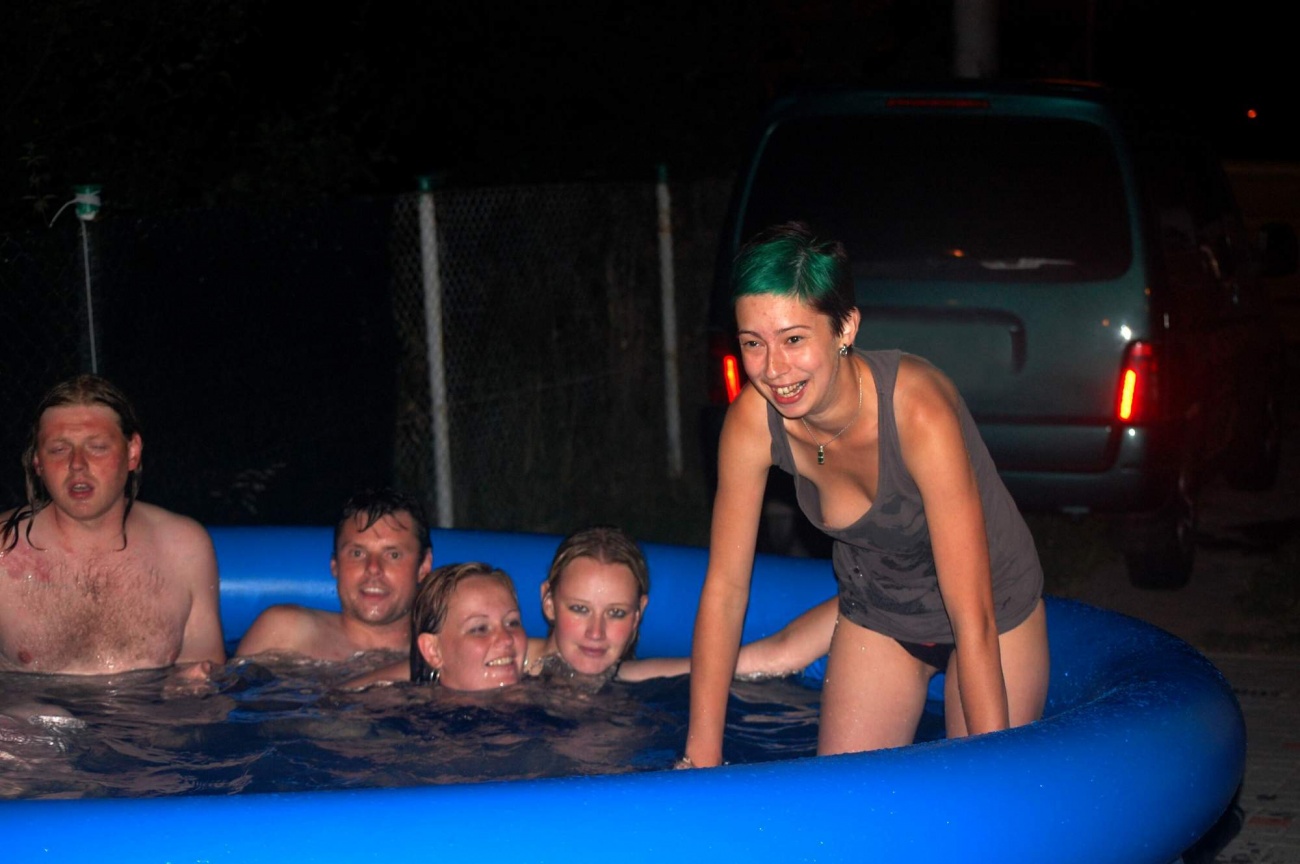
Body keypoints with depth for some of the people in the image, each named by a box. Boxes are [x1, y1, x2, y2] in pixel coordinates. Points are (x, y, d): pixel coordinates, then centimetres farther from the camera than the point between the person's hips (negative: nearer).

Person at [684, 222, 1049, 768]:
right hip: (874, 616, 4)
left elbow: (974, 620, -34)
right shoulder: (753, 421, -23)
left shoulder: (919, 413, -37)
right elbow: (725, 587, -14)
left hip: (996, 612, -3)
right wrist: (702, 755, -16)